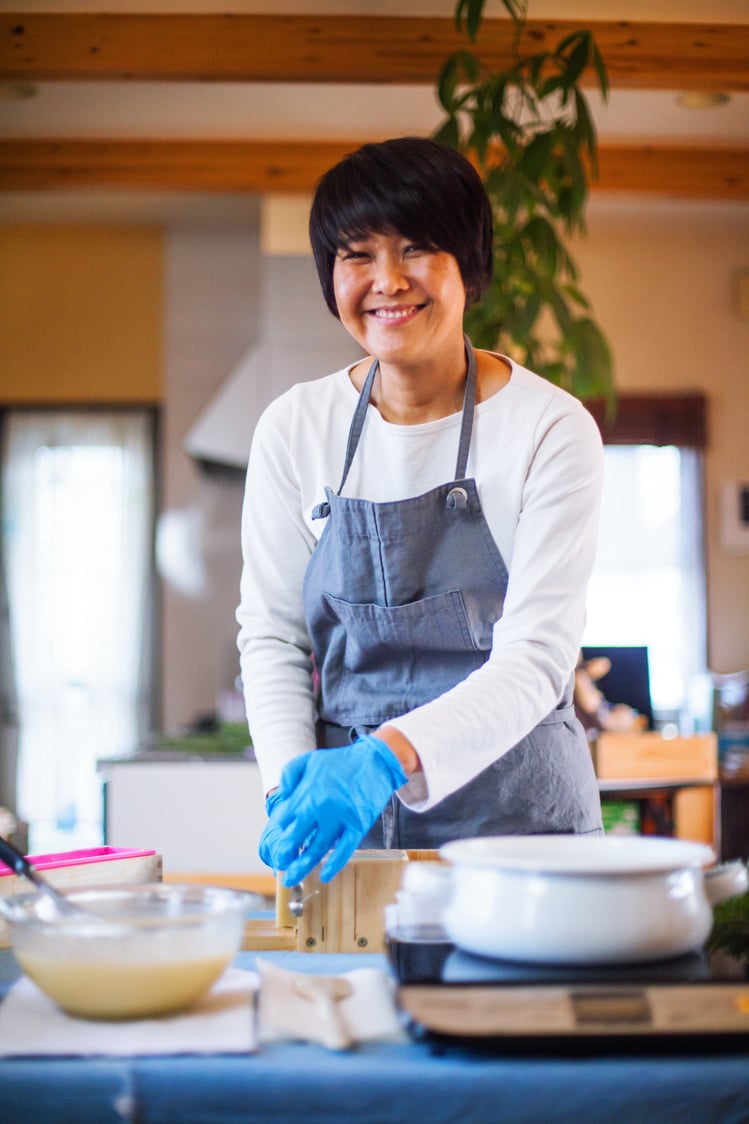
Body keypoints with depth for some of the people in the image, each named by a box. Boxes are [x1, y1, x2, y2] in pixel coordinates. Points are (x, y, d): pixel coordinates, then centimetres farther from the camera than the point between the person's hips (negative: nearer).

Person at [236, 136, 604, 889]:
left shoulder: (550, 428, -9)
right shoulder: (295, 427, 0)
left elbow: (536, 657, -16)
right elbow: (272, 632, 3)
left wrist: (389, 757, -31)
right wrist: (293, 778, -14)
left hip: (513, 811, -2)